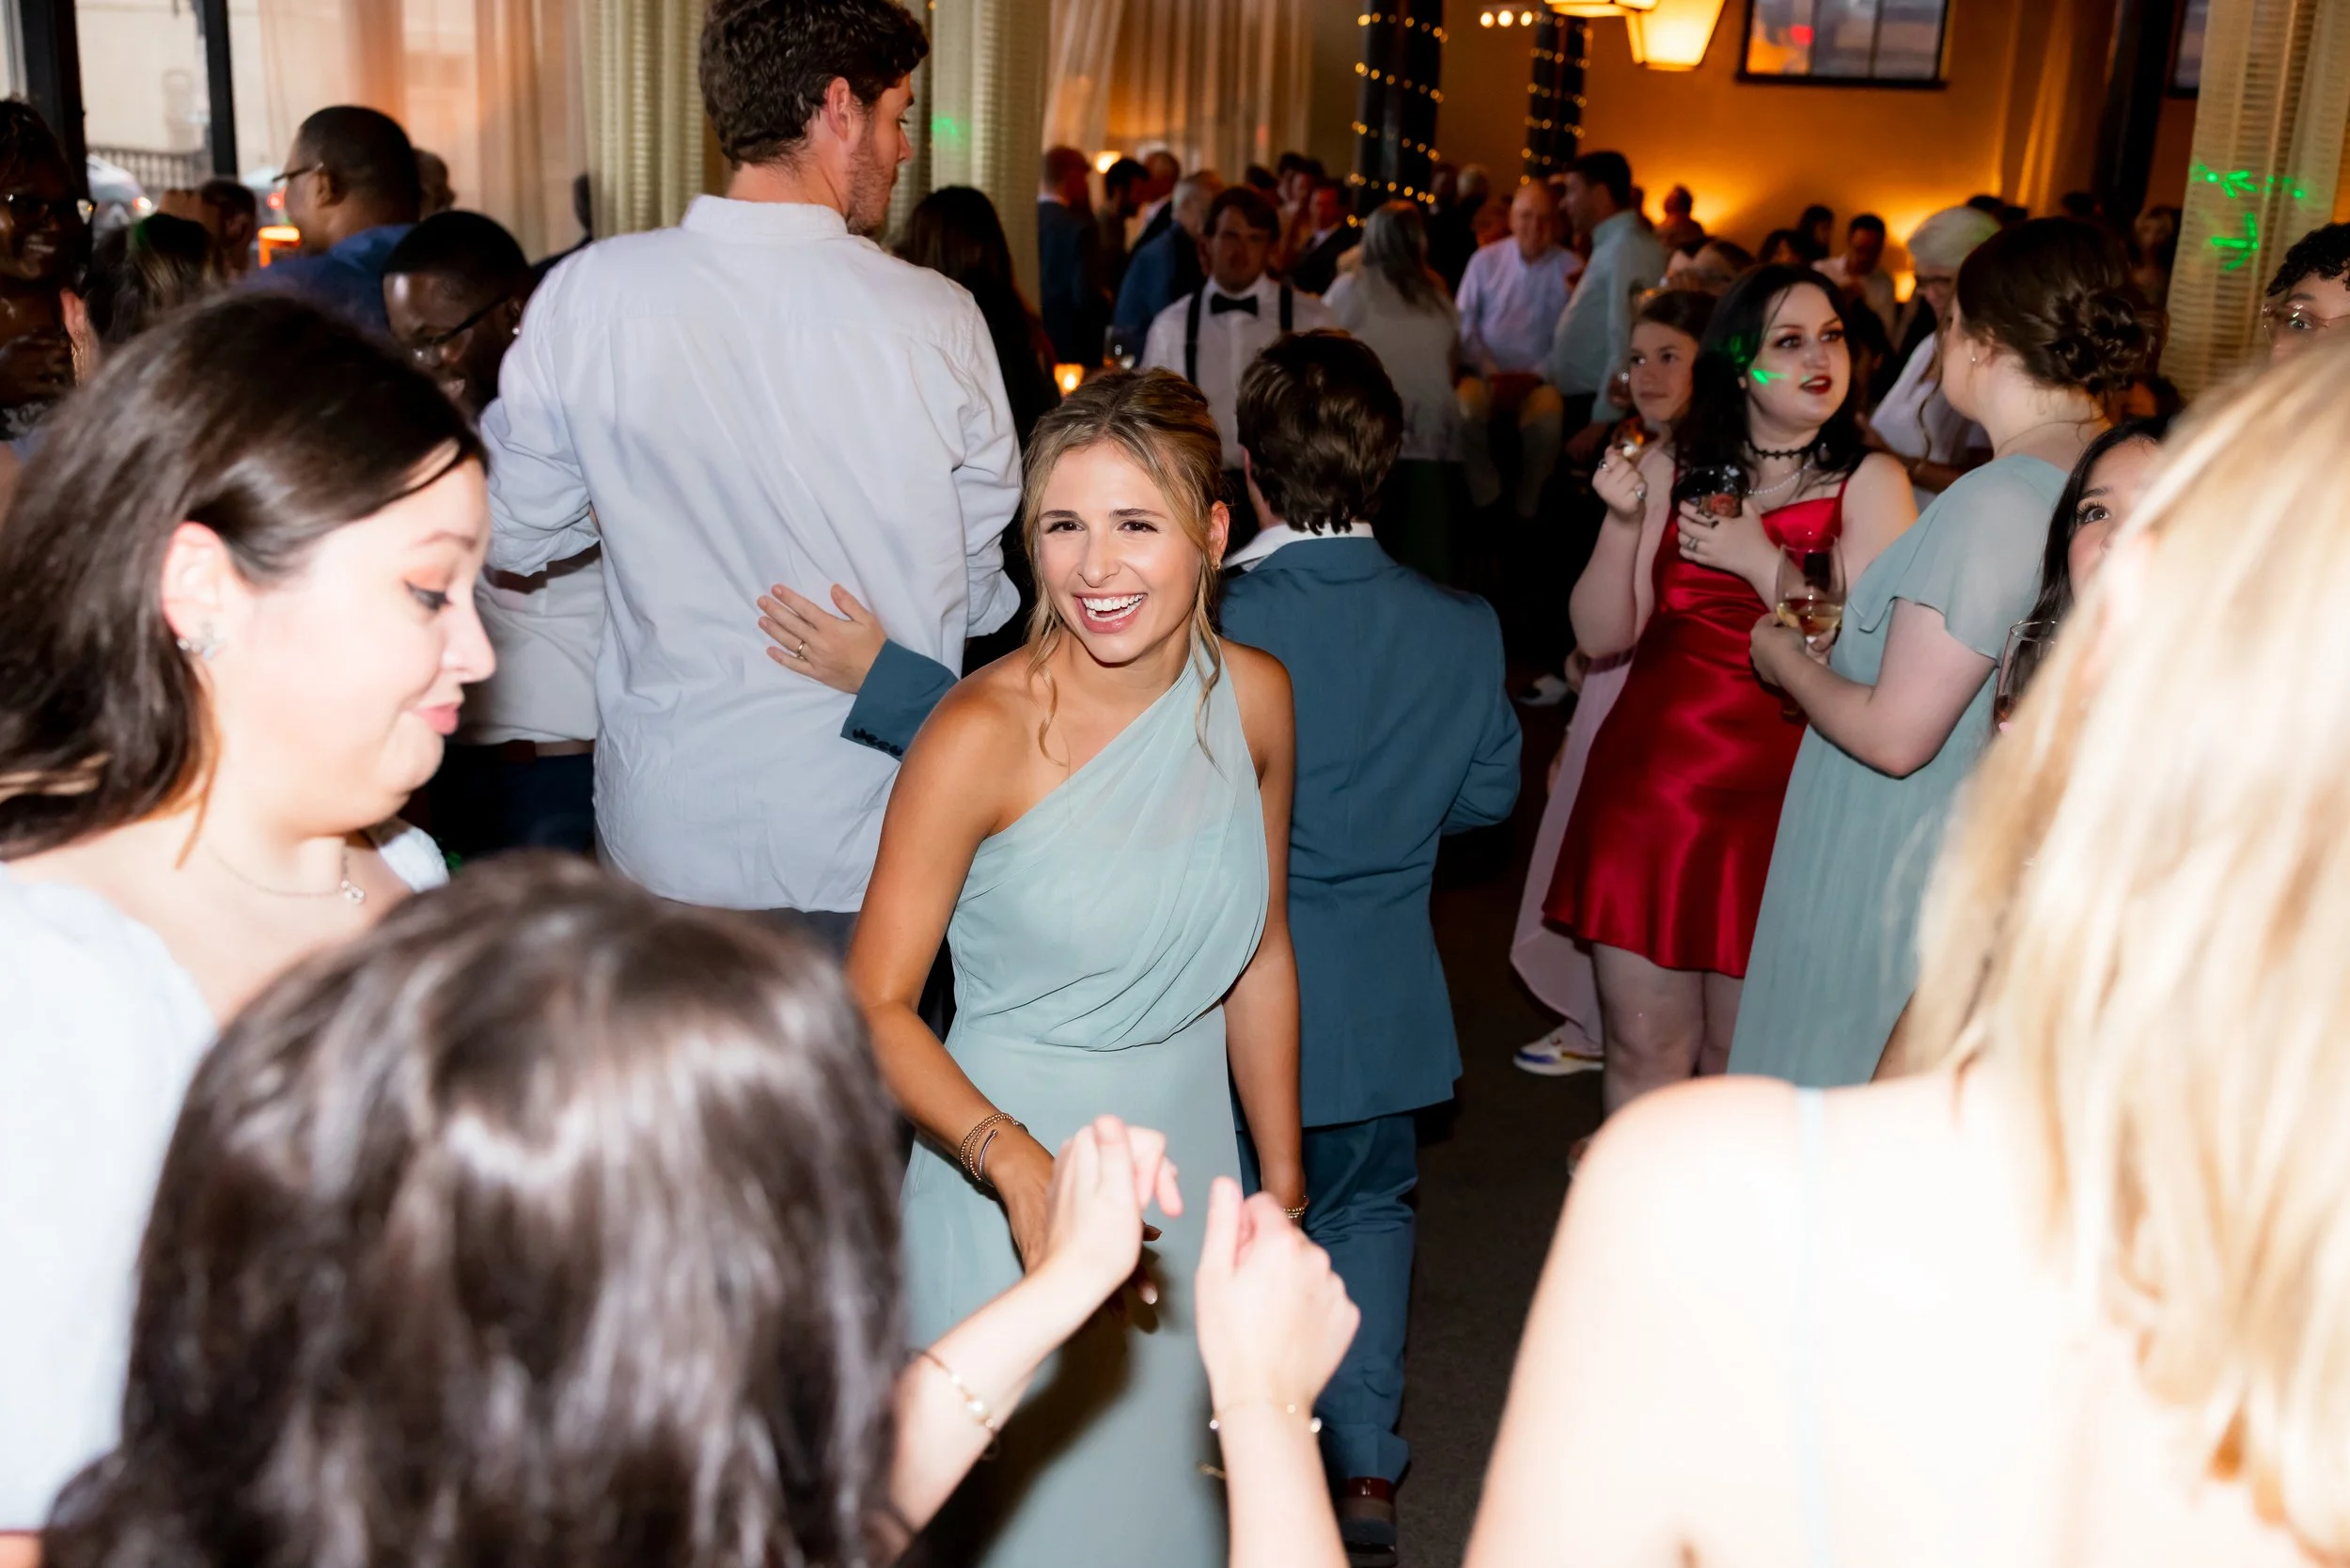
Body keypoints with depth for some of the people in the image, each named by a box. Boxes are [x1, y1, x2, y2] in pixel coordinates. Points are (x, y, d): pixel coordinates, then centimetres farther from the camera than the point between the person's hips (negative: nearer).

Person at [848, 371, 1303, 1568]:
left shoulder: (1252, 697, -4)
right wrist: (1015, 1163, -31)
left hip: (1190, 1159, 5)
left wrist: (1281, 1181, 11)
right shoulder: (984, 733, -19)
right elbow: (875, 1005, -16)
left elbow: (1258, 957, 7)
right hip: (1012, 1182, -4)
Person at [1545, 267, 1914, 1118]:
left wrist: (1761, 559, -15)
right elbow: (1600, 635, 4)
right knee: (1642, 1051, 7)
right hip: (1647, 782, 3)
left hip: (1773, 793, -2)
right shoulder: (1672, 471, 8)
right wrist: (1623, 523, -10)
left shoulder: (1869, 483, 0)